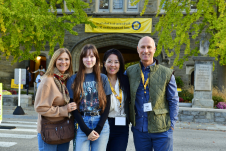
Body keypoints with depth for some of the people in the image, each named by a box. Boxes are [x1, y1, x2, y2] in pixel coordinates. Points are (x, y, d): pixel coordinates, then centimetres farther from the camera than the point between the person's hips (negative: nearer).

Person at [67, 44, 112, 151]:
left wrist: (98, 129, -7)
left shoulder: (103, 78, 6)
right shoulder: (74, 80, 4)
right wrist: (87, 130, -9)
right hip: (82, 126, -1)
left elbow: (107, 105, 3)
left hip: (101, 125, 1)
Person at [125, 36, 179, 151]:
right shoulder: (130, 72, 5)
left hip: (162, 130, -2)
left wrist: (171, 124, -4)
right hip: (139, 130, 2)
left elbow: (174, 101, 3)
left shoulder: (166, 74, -1)